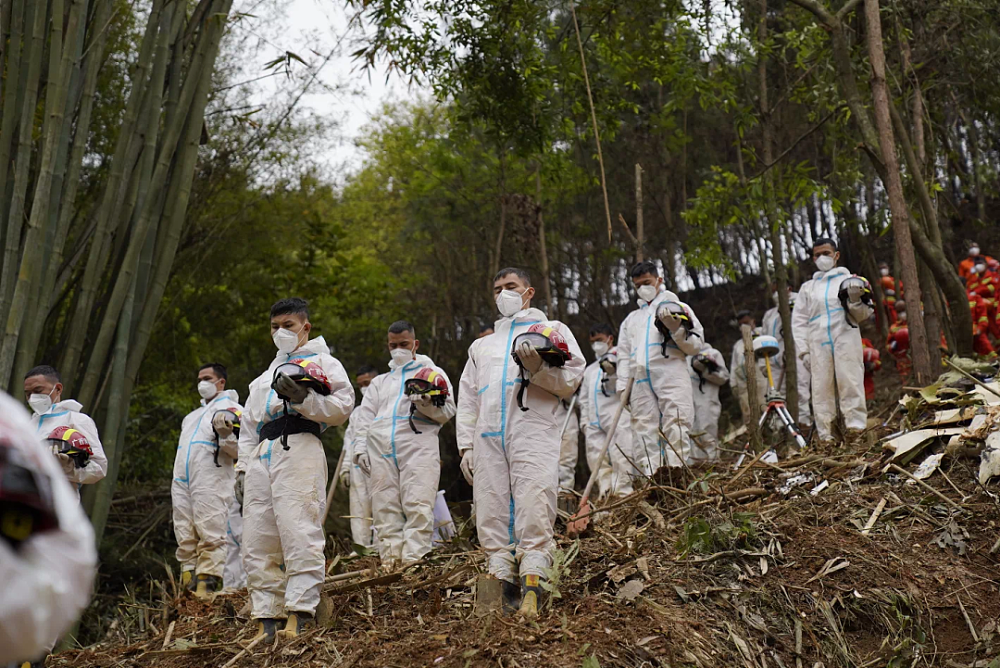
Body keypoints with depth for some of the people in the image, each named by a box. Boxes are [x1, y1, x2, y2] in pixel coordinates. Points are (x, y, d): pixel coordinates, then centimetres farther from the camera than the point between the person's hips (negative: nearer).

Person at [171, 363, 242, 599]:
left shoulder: (231, 408, 7)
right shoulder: (194, 414, 31)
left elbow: (240, 448, -3)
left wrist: (225, 433, -21)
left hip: (211, 483, -8)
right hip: (181, 482, 8)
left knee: (211, 537, -12)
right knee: (185, 539, 5)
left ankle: (207, 585, -15)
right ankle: (188, 586, 8)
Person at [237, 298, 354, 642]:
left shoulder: (322, 362, 15)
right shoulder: (265, 377, 36)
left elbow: (343, 406, 0)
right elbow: (249, 424, 33)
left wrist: (302, 398, -12)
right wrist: (243, 465, 20)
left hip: (299, 451, -7)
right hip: (262, 458, 7)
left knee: (299, 532, -16)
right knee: (256, 542, 0)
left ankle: (301, 612, -18)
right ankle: (267, 617, 2)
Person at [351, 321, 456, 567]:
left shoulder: (433, 373, 18)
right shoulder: (380, 382, 30)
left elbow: (447, 411, 9)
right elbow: (364, 416, 21)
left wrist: (426, 403, -11)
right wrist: (360, 448, 7)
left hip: (418, 448, -4)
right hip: (381, 451, 4)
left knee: (418, 508, -15)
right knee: (385, 510, -2)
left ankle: (413, 564, -18)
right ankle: (390, 564, -1)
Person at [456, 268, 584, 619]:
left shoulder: (553, 330, 19)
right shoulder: (481, 346, 31)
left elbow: (571, 381, 6)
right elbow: (467, 400, 25)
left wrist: (538, 367, -12)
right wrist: (466, 445, 12)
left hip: (533, 432, -4)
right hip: (488, 438, 5)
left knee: (533, 510, -16)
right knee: (491, 514, -4)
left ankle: (531, 585, -19)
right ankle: (503, 586, -3)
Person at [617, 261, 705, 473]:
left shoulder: (677, 308, 18)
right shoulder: (631, 319, 30)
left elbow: (695, 346, 10)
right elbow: (624, 355, 24)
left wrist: (677, 329, -8)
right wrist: (622, 385, 10)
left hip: (671, 378, -4)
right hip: (641, 383, 4)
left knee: (675, 432, -13)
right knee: (644, 434, -4)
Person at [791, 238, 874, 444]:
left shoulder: (850, 280, 19)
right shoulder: (808, 288, 25)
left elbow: (864, 315, 13)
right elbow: (799, 321, 19)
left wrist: (855, 301, -9)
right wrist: (803, 350, 6)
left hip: (846, 337, -2)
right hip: (818, 344, 2)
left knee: (850, 382, -16)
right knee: (821, 389, -5)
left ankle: (856, 426, -20)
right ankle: (826, 437, -6)